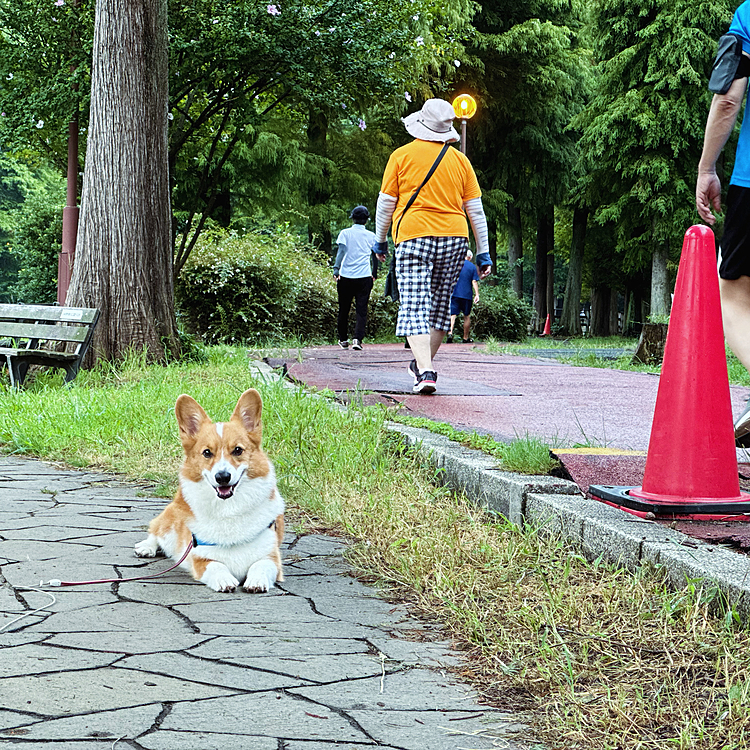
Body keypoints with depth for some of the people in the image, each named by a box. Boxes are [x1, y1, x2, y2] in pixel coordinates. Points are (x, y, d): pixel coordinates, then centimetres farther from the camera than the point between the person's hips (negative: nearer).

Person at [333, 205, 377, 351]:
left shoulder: (345, 233, 2)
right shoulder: (371, 236, 7)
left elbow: (341, 252, -10)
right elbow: (375, 256, 14)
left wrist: (336, 269, -16)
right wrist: (374, 273, 27)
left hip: (346, 276, 0)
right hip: (364, 277, 0)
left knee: (344, 310, 12)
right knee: (361, 310, -2)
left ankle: (343, 340, 22)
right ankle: (357, 338, -19)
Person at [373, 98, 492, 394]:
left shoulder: (402, 156, 2)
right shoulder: (459, 160, 9)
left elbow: (386, 203, 4)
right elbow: (475, 209, 9)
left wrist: (380, 240, 17)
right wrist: (483, 253, 14)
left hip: (413, 237, -3)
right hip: (454, 237, 3)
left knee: (414, 307, -7)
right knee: (440, 304, 18)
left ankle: (425, 371, -22)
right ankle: (423, 364, 29)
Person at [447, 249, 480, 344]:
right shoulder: (472, 266, 3)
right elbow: (474, 281, -3)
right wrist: (477, 294, -2)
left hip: (455, 293, 0)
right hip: (467, 295, 0)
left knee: (453, 315, -2)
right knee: (467, 316, 10)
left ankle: (450, 332, -24)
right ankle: (465, 338, 13)